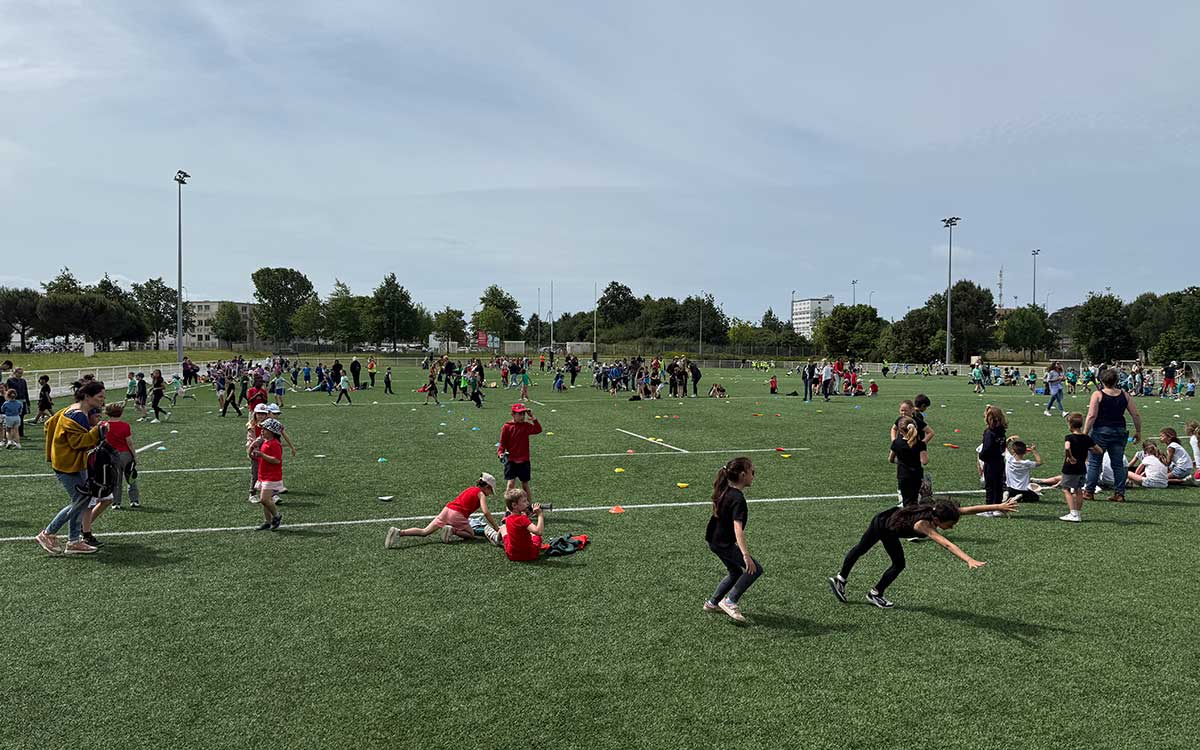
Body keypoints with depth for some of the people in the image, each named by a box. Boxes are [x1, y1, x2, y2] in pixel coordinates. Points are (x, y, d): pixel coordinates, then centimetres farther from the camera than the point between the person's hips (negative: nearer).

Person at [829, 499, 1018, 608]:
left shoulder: (939, 512, -24)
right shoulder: (923, 525, -43)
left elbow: (970, 510, -25)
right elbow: (946, 544, -57)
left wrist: (999, 506, -30)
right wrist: (969, 560, -68)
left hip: (895, 516, 8)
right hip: (883, 523, -8)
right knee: (861, 548, 13)